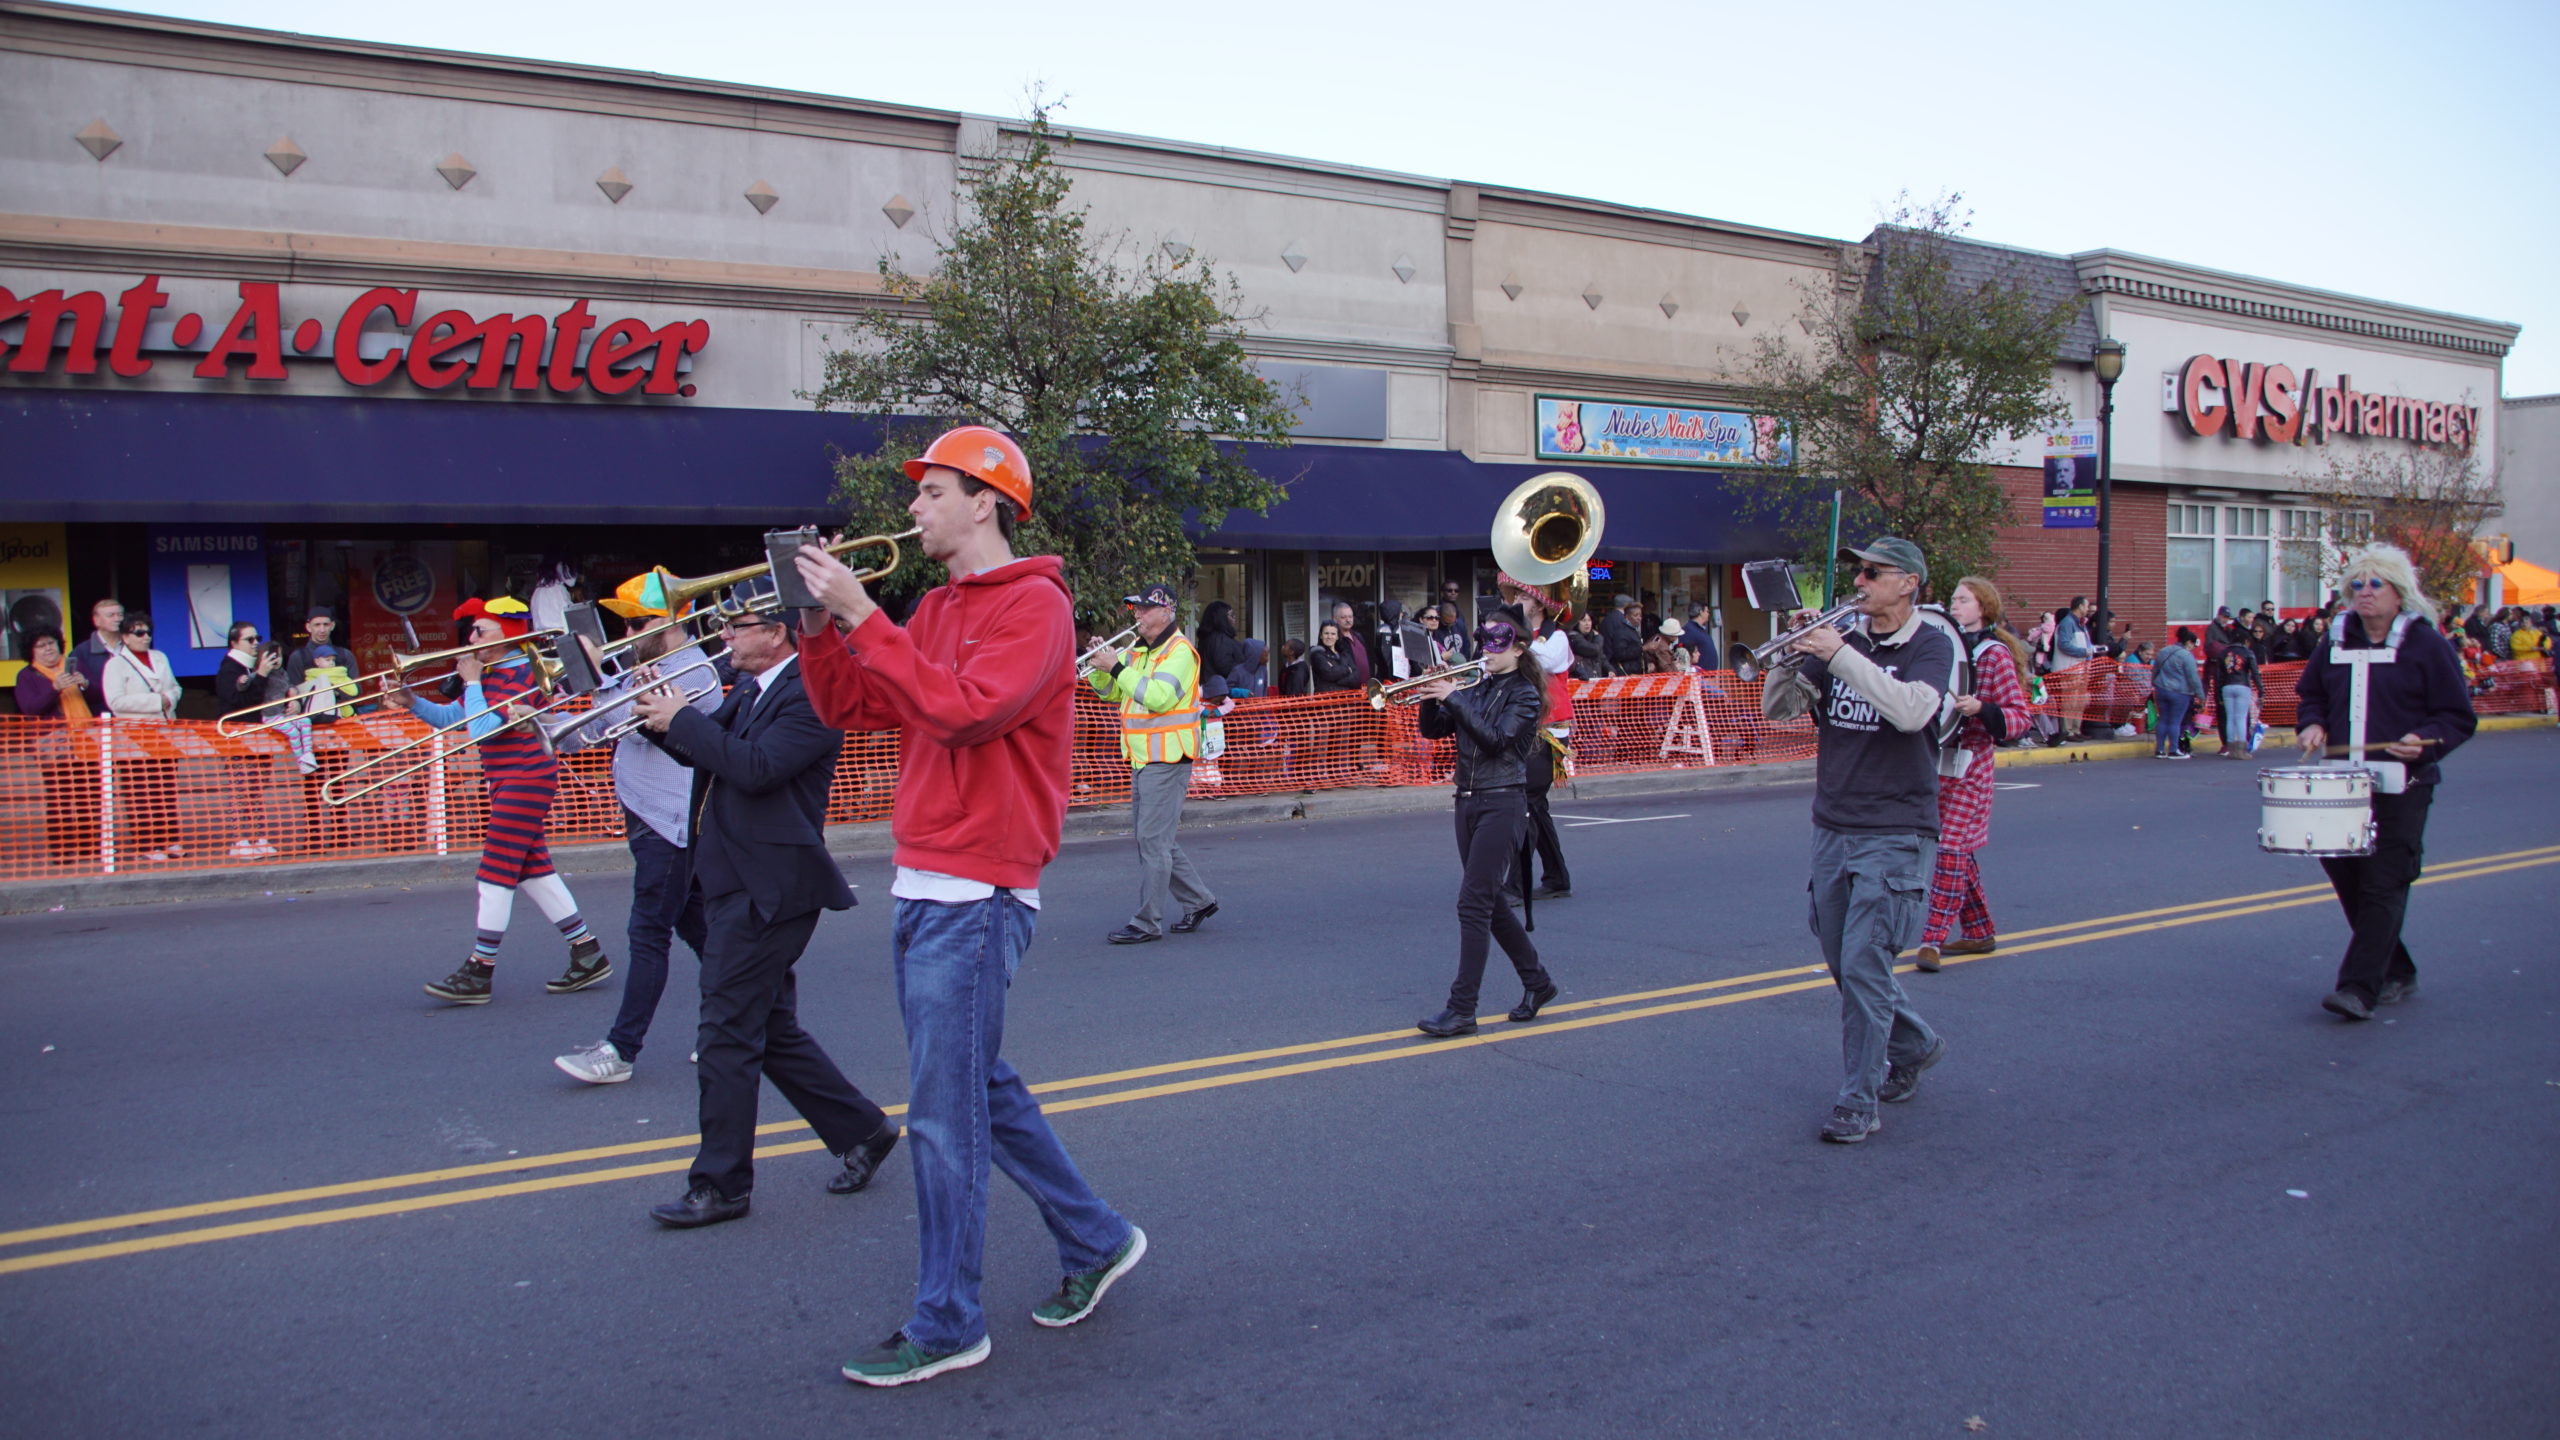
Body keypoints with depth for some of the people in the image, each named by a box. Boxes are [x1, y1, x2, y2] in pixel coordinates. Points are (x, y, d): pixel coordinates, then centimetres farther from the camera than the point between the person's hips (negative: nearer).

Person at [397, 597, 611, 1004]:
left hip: (525, 779, -10)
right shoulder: (492, 674, 15)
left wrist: (471, 682, -14)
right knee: (533, 869, 11)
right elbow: (453, 717, 16)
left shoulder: (518, 673, -16)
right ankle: (588, 952, 16)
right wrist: (413, 703, 1)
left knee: (495, 872, -7)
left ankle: (478, 972, -1)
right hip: (508, 782, 10)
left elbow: (481, 728, -23)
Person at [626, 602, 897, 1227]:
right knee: (773, 1030, 15)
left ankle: (720, 1185, 8)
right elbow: (706, 751, 20)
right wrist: (661, 719, 3)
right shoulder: (749, 691, 14)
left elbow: (756, 767, -26)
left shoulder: (810, 694, -16)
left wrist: (682, 719, -16)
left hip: (765, 890, -10)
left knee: (727, 1035, -4)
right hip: (732, 882, 10)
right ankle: (863, 1131, 27)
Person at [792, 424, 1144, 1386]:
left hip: (975, 897, -9)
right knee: (982, 1089, 17)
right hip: (924, 889, 9)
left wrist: (862, 616, -21)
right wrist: (818, 620, 1)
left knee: (944, 1114, -4)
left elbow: (963, 708, -25)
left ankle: (946, 1326, 9)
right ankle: (1096, 1241, 31)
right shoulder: (936, 609, 17)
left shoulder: (1032, 603, -10)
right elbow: (848, 707, 14)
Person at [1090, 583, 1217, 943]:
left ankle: (1147, 923, -5)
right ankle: (1198, 900, 25)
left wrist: (1120, 668, -20)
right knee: (1156, 838, 13)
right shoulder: (1138, 650, 16)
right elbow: (1110, 693, 17)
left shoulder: (1179, 651, -11)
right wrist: (1101, 667, -1)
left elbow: (1159, 697, -24)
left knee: (1154, 839, -9)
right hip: (1142, 760, 9)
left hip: (1167, 760, -9)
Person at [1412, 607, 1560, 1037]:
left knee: (1474, 903, -12)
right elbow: (1433, 729, 8)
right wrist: (1433, 695, -9)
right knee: (1491, 902, 14)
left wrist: (1453, 698, -21)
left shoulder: (1524, 694, -5)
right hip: (1468, 802, 7)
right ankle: (1537, 982, 30)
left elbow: (1496, 738, -19)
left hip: (1502, 804, -7)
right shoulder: (1476, 688, 12)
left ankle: (1461, 1009, -10)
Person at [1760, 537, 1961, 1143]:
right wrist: (1795, 655, -13)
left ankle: (1858, 1102, 0)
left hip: (1894, 833, -6)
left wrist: (1839, 656, -26)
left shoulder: (1932, 646, -6)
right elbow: (1777, 708, 4)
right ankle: (1915, 1044, 38)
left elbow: (1913, 711, -26)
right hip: (1831, 827, 6)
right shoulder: (1843, 642, 9)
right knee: (1845, 962, 15)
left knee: (1863, 965, -10)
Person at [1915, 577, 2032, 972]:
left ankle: (1933, 939, -9)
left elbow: (2019, 716, -10)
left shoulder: (1995, 653, -7)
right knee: (1958, 852, 13)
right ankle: (1979, 932, 24)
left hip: (1970, 765, -7)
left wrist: (1981, 709, -26)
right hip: (1936, 761, 7)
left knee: (1951, 850, -10)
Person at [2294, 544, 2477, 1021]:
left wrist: (2424, 741, -21)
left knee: (2383, 886, -8)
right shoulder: (2335, 641, 10)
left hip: (2401, 787, -5)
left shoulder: (2426, 644, -3)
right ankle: (2397, 972, 26)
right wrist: (2313, 724, 2)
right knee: (2345, 876, 8)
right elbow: (2310, 692, 23)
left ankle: (2360, 988, -10)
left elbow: (2459, 717, -2)